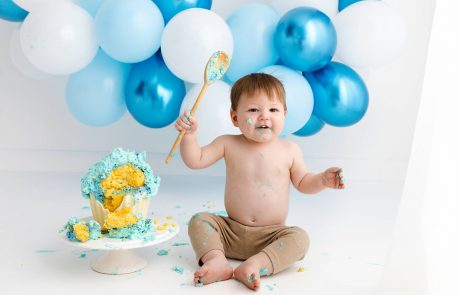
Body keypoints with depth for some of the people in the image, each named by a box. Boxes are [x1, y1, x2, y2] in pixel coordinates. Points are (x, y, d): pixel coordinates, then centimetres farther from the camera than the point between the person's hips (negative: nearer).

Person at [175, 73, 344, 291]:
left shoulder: (289, 150, 0)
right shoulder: (228, 144, -1)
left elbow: (302, 182, 10)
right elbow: (195, 160, -2)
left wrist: (323, 180, -9)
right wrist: (189, 134, -17)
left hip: (270, 236, -1)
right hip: (231, 231, 1)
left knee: (299, 238, -27)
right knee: (199, 221, -16)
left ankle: (255, 264, -40)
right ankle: (216, 260, -35)